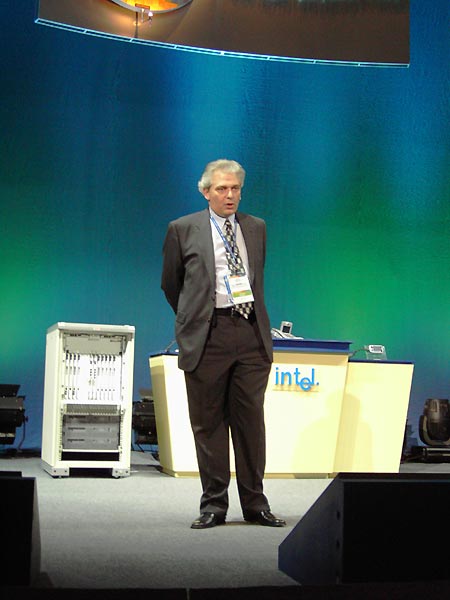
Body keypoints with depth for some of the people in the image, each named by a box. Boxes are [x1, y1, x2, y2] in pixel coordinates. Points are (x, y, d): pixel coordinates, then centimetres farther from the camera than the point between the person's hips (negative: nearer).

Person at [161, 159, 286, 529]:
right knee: (209, 423, 3)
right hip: (208, 336, -2)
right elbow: (171, 284, 13)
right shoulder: (183, 230, 4)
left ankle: (255, 503, 14)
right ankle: (214, 504, 12)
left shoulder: (256, 228, 14)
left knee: (251, 420, 5)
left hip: (251, 333, 3)